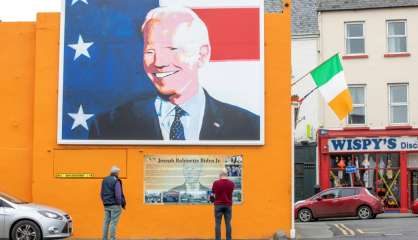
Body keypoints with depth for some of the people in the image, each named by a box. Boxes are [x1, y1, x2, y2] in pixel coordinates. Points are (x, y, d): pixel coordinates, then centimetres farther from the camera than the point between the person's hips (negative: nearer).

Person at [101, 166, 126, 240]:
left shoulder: (104, 180, 11)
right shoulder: (116, 181, -13)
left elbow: (101, 193, 15)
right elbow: (118, 194, -18)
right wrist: (122, 204, -9)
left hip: (106, 205, 7)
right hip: (115, 205, -7)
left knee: (106, 222, 10)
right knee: (113, 223, -5)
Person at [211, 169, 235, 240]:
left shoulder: (216, 183, -7)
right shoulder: (231, 183, -1)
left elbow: (213, 193, 5)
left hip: (218, 205, -2)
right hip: (228, 205, 2)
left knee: (218, 224, 1)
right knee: (228, 224, 5)